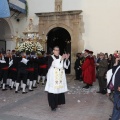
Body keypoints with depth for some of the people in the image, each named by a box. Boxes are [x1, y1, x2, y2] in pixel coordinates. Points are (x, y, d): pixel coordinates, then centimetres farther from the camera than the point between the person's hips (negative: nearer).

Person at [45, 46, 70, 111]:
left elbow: (65, 66, 2)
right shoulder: (51, 57, -2)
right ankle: (53, 105, 0)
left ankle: (57, 103, 20)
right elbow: (55, 64, -20)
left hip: (60, 76, 4)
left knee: (60, 89, 4)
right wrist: (61, 59, -28)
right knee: (53, 90, -6)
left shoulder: (61, 57, 10)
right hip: (53, 77, -4)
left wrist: (66, 59, -12)